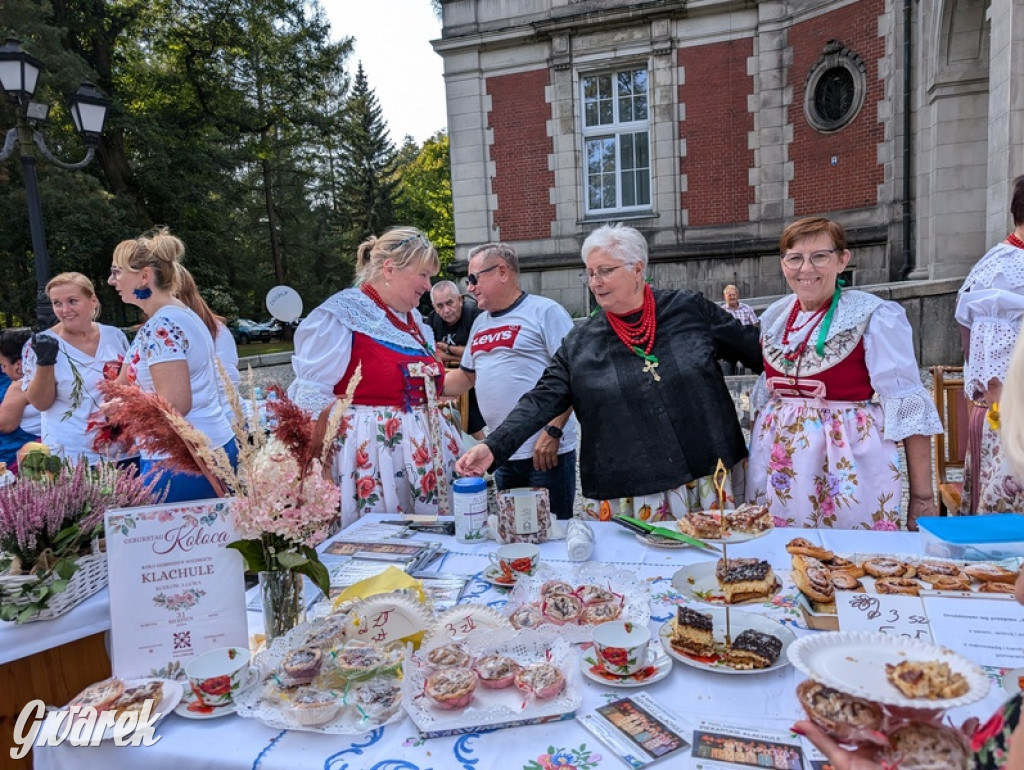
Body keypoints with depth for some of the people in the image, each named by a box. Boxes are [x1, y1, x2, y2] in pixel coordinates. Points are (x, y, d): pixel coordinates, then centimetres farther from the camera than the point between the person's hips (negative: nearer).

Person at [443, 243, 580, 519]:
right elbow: (467, 376, 23)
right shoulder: (480, 323, 15)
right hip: (503, 454, 7)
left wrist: (553, 430, -21)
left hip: (546, 451, -7)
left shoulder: (544, 311, -8)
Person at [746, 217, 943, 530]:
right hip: (777, 467, 5)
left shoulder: (874, 316, -10)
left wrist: (922, 497, -11)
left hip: (848, 466, -4)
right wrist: (753, 454, 17)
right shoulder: (774, 317, 6)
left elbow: (908, 409, -10)